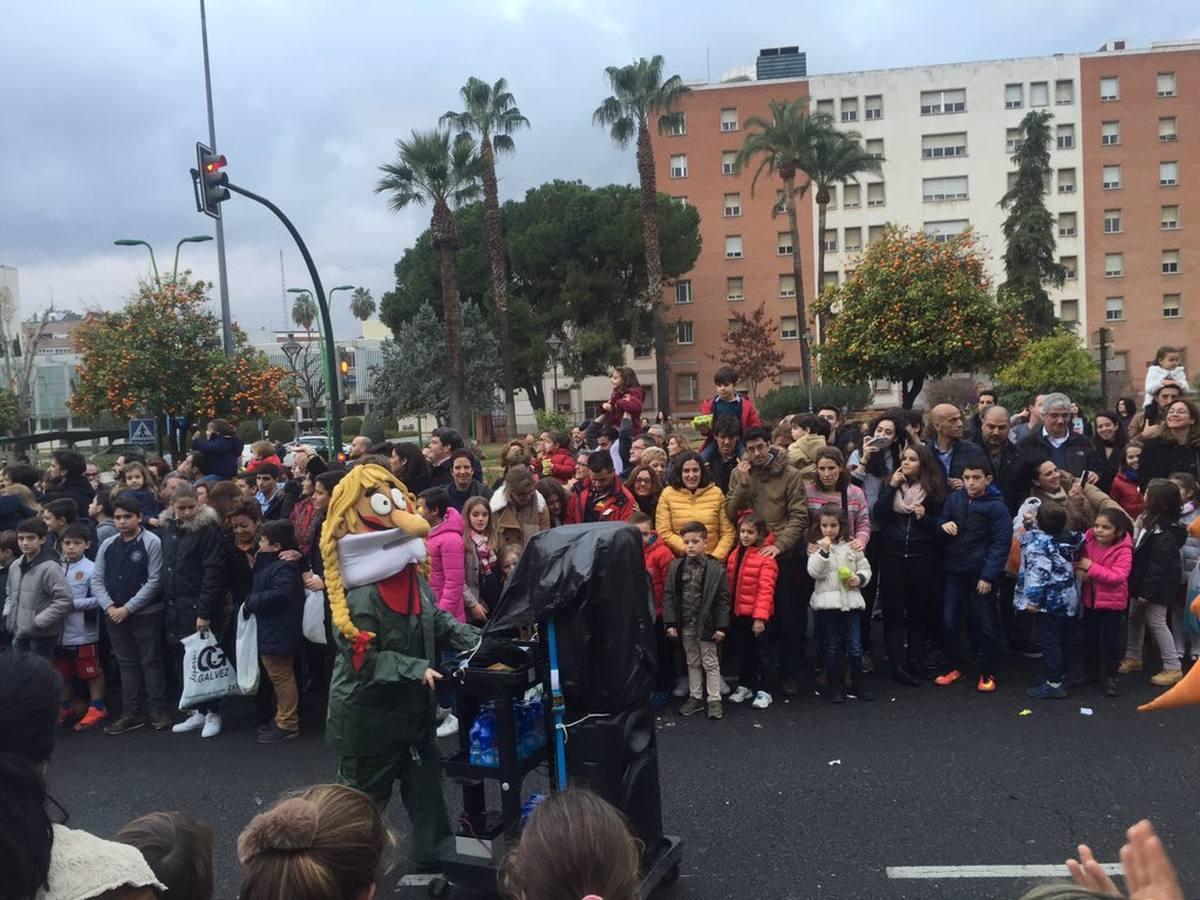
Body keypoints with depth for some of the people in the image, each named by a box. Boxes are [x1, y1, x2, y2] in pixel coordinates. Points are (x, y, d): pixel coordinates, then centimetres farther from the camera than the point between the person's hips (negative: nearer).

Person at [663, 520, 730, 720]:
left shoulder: (715, 568, -10)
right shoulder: (676, 567, -2)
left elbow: (722, 600, -8)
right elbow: (669, 596, 0)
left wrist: (721, 626, -10)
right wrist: (670, 623, -5)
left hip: (706, 624, -3)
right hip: (685, 625, 3)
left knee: (710, 663, 7)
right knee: (692, 662, 16)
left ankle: (714, 699, 15)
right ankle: (695, 697, 27)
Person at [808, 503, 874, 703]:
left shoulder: (851, 545, 6)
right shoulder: (816, 546, -1)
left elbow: (865, 568, 13)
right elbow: (814, 573, -13)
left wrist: (860, 578, -8)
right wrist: (824, 551, -23)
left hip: (850, 601, 2)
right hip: (826, 602, -2)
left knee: (855, 647, 6)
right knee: (831, 647, 8)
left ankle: (858, 684, 22)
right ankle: (834, 687, 18)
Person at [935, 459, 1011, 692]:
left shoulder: (996, 506, -9)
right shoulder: (954, 498, 4)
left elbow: (1001, 543, -10)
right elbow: (941, 524, 13)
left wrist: (988, 576, -15)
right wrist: (943, 526, -12)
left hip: (981, 574, -4)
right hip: (955, 571, 4)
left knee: (985, 625, 5)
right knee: (948, 621, 6)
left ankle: (988, 673, 20)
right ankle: (954, 666, 23)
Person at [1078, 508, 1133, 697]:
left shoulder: (1123, 550, -20)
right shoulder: (1088, 541, -6)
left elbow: (1117, 576, -28)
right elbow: (1078, 558, 10)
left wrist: (1091, 567, -29)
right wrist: (1078, 568, -12)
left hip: (1112, 603, -5)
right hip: (1090, 599, 5)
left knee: (1111, 641, 4)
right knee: (1089, 638, 17)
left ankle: (1110, 677, 18)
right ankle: (1090, 672, 33)